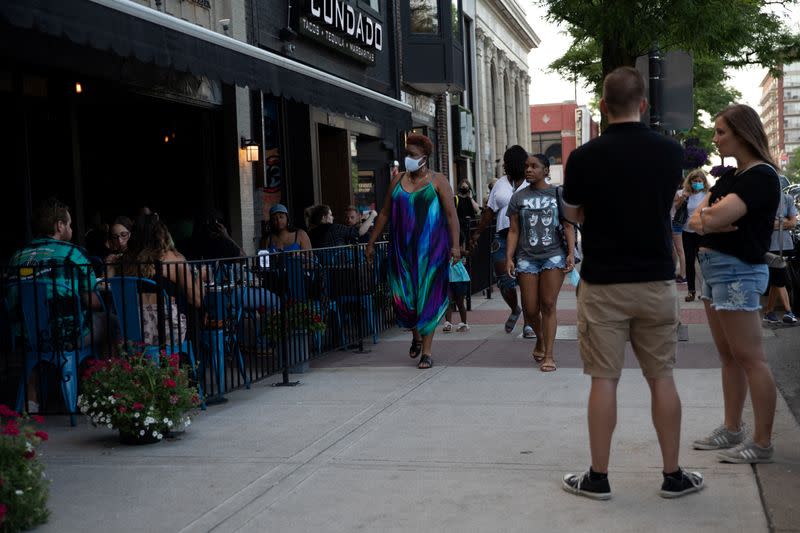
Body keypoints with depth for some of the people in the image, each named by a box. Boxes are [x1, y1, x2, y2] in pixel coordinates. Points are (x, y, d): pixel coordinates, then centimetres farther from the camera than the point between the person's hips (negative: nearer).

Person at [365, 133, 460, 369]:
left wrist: (455, 245, -17)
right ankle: (416, 336, 29)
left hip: (431, 249, -3)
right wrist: (371, 243, 12)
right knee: (403, 297, 1)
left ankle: (426, 351, 7)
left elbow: (451, 214, -7)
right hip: (402, 249, 3)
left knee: (428, 298, -1)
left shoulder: (438, 181, -1)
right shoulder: (398, 181, 11)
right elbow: (384, 213, 14)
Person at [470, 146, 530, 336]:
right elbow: (489, 211, 17)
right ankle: (514, 310, 30)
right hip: (503, 237, 3)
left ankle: (529, 322, 7)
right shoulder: (500, 184, 14)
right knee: (504, 281, 2)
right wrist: (477, 232, 13)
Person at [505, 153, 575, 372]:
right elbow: (513, 231, 8)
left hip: (554, 255, -2)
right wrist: (509, 258, -1)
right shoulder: (518, 198, 10)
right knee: (530, 309, 1)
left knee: (548, 305, -7)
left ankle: (548, 354, 0)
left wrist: (571, 253, -8)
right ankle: (540, 338, 31)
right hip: (527, 258, 2)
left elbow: (568, 226, 3)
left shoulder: (558, 194, 5)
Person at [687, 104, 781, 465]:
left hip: (737, 271, -9)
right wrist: (710, 219, -15)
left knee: (749, 358, -5)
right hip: (713, 267, 9)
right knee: (728, 356, 13)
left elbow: (715, 217, -23)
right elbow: (696, 221, 7)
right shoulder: (729, 176, 15)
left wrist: (708, 215, -1)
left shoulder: (761, 176, -13)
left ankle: (762, 443, -1)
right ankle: (732, 430, 22)